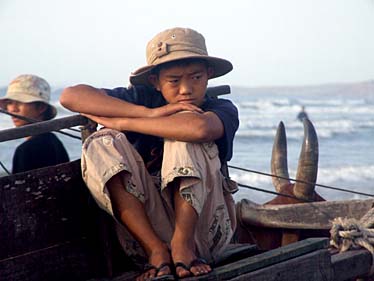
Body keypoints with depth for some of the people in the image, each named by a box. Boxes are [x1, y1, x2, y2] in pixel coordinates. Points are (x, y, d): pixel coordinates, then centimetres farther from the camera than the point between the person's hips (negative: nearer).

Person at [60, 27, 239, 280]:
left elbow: (200, 128, -32)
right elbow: (70, 96, -10)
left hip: (204, 228, -3)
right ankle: (157, 250, -22)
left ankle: (184, 242, -22)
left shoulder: (222, 110, -4)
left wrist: (120, 122, -21)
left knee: (186, 130, -21)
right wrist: (149, 114, -18)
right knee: (102, 144, -17)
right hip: (145, 226, 3)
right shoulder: (144, 98, 4)